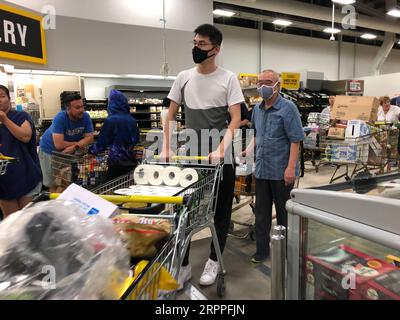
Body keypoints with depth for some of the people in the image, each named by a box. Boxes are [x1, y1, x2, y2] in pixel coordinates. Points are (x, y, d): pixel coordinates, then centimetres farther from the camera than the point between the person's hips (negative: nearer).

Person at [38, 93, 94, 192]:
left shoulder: (85, 116, -15)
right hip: (50, 149, -4)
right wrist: (77, 142, -20)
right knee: (54, 185, 2)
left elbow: (89, 138, -16)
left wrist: (74, 147, -31)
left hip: (70, 151, 4)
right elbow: (59, 144, -35)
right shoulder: (60, 118, -29)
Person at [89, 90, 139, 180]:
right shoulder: (132, 120, 2)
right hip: (132, 163, 5)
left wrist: (91, 150, 13)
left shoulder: (110, 121, -12)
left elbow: (101, 144, -6)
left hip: (116, 164, -5)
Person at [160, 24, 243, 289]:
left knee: (221, 211, 9)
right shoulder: (184, 77, 7)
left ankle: (214, 261, 27)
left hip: (221, 158, -2)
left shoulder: (228, 79, -3)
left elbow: (236, 119, -8)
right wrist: (166, 147, -1)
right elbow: (171, 114, 10)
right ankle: (183, 265, 21)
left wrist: (220, 150, -21)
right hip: (189, 156, 3)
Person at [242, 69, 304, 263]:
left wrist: (291, 168, -20)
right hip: (261, 169, 6)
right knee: (261, 212, 12)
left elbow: (295, 140, -14)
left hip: (281, 171, -6)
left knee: (284, 212, 9)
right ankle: (262, 250, 25)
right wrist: (250, 149, 5)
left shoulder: (288, 108, -10)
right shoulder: (257, 109, 10)